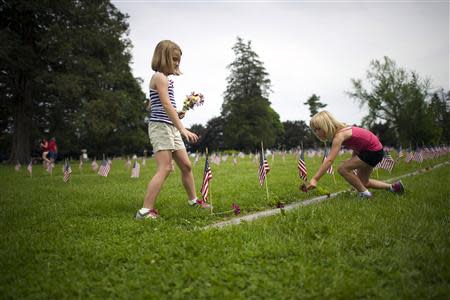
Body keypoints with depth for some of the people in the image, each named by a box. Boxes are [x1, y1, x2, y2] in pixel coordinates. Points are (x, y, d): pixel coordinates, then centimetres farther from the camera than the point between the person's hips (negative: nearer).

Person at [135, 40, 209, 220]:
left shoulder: (163, 79, 19)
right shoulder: (160, 77, -9)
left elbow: (151, 105, 22)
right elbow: (167, 105, -20)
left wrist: (177, 114, 11)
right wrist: (183, 129, -26)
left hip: (170, 128, 10)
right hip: (161, 126, -10)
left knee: (186, 166, 12)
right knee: (165, 168, -16)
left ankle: (193, 200, 26)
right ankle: (145, 210, -17)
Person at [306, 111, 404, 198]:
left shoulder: (339, 135, -27)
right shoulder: (340, 130, 1)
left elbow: (329, 160, -37)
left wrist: (315, 179, -42)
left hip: (374, 152, -10)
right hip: (373, 150, 10)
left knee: (342, 169, -15)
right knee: (363, 182, 18)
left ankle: (364, 193, -2)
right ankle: (392, 187, 30)